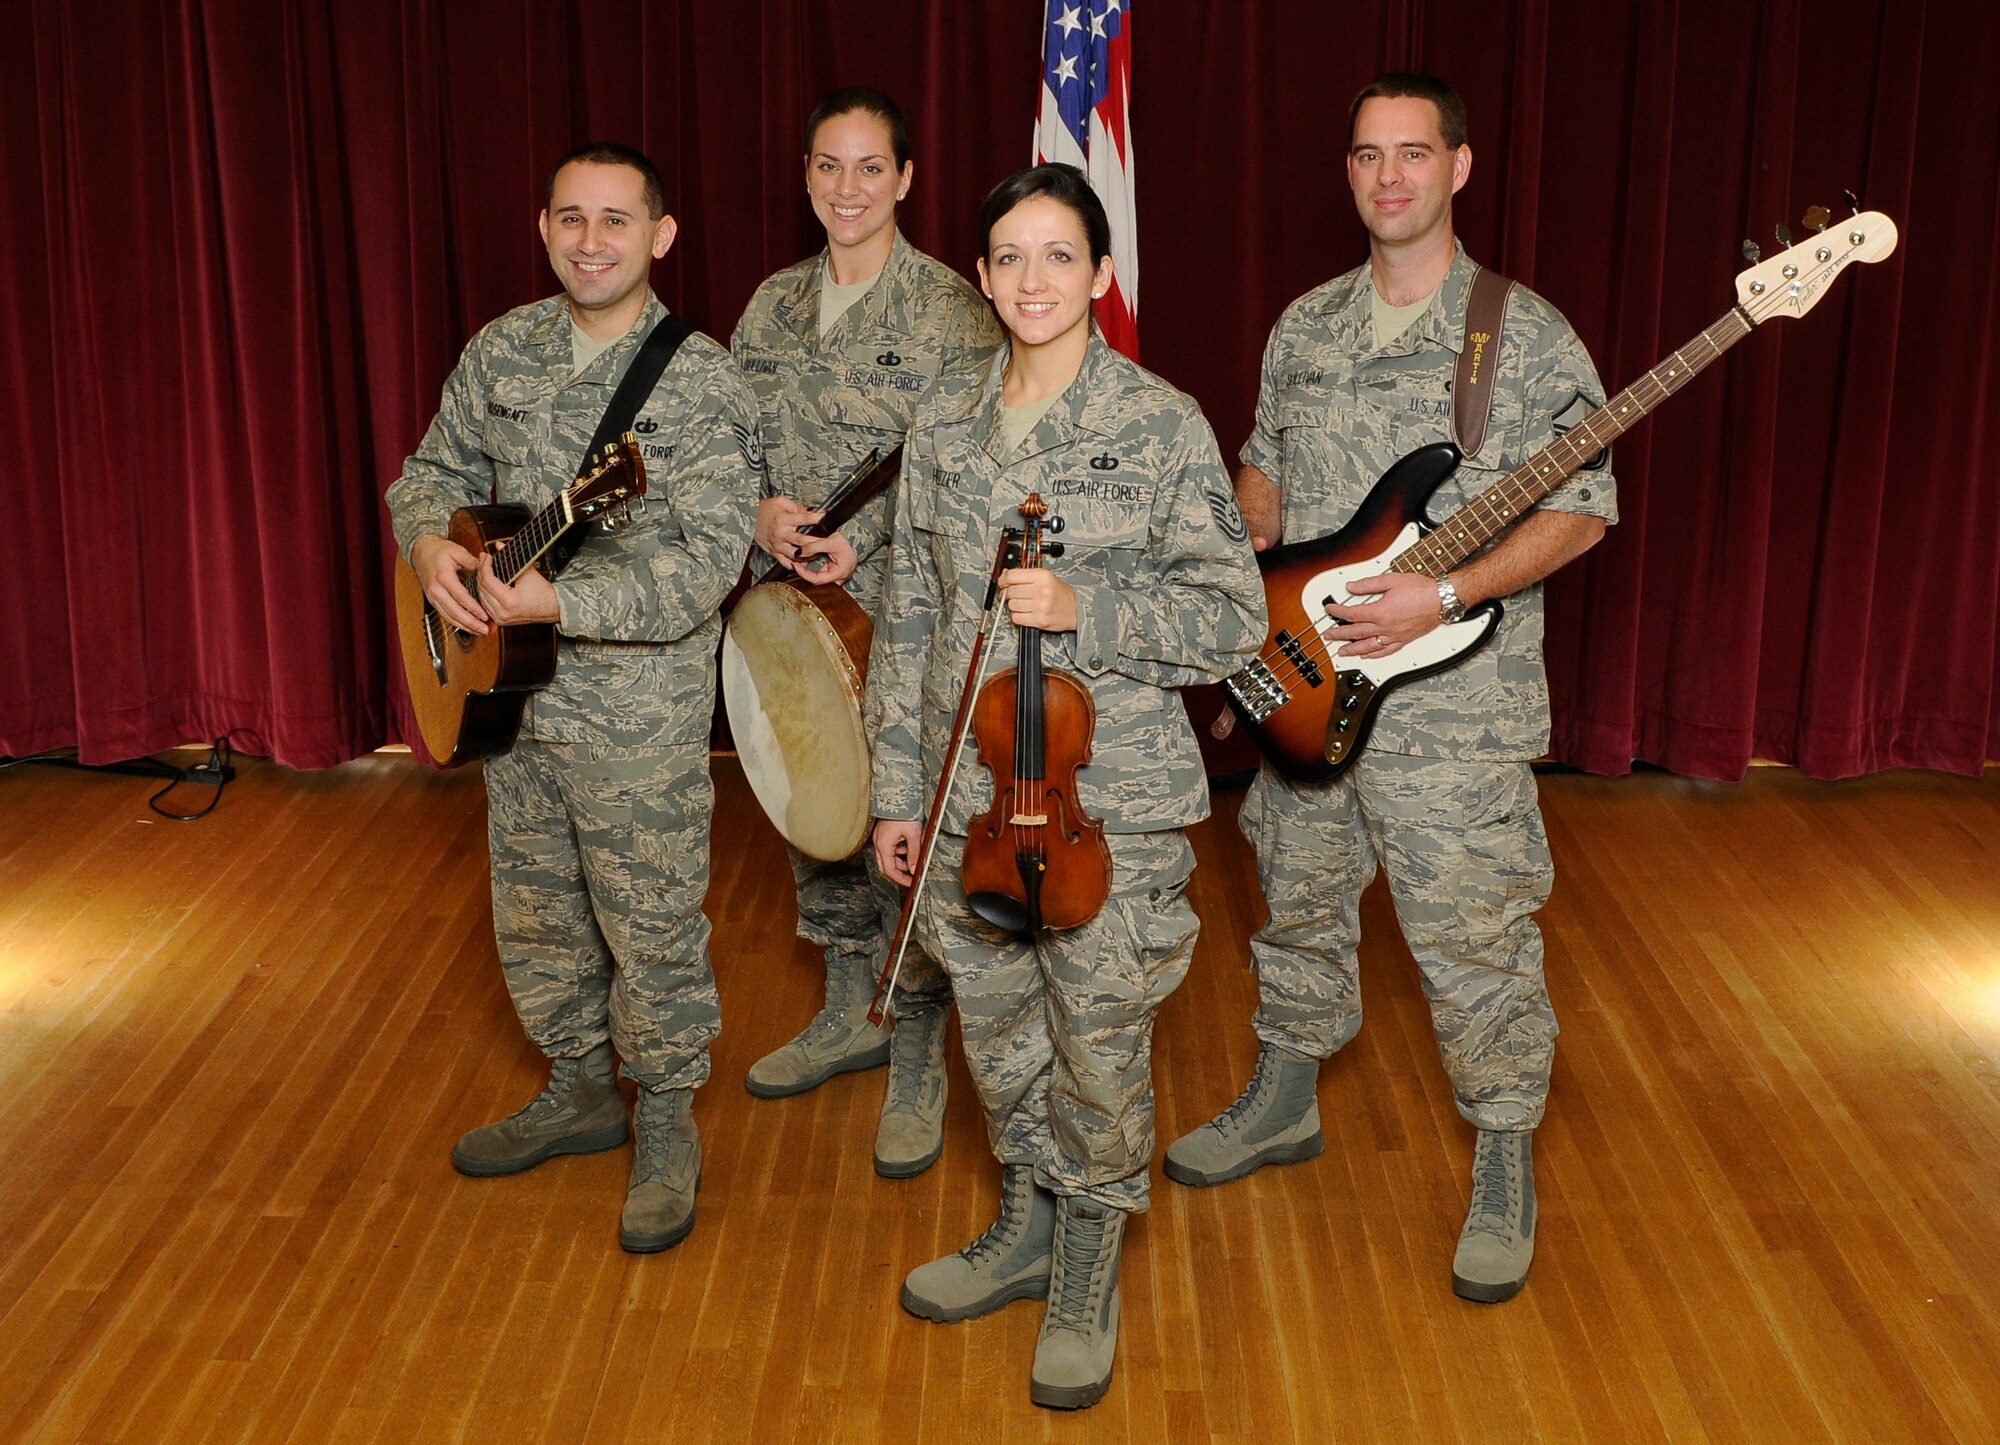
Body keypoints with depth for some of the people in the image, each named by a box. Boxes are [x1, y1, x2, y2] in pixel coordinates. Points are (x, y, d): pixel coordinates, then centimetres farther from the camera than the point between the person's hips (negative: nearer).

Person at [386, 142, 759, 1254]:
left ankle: (666, 1125, 27)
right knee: (536, 912, 19)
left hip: (642, 712, -6)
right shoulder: (503, 349, 4)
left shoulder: (704, 383, -15)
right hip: (510, 691, 6)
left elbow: (708, 563, -23)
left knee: (652, 925, 6)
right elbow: (436, 469, 12)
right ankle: (581, 1090, 40)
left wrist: (563, 602, -33)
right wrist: (430, 543, -11)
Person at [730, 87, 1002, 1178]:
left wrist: (865, 540, -19)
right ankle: (849, 1017, 35)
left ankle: (917, 1062, 13)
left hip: (908, 618, -6)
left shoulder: (952, 309, -7)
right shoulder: (773, 305, 10)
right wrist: (761, 513, -7)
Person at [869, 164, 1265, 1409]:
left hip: (1110, 802, -4)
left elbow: (1233, 618, -8)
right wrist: (899, 789, 8)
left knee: (1100, 1051, 8)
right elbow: (911, 617, 9)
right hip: (968, 793, 4)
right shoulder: (946, 426, 5)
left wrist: (1081, 608, -21)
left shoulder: (1162, 423, -8)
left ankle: (1089, 1276, 30)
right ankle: (1027, 1230, 40)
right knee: (999, 1038, 17)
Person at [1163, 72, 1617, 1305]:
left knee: (1475, 945, 3)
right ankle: (1287, 1100, 41)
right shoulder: (1305, 327, 8)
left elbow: (1582, 509, -10)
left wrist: (1448, 597, -22)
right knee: (1301, 909, 20)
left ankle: (1507, 1169, 22)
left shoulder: (1529, 336, -8)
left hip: (1454, 708, -5)